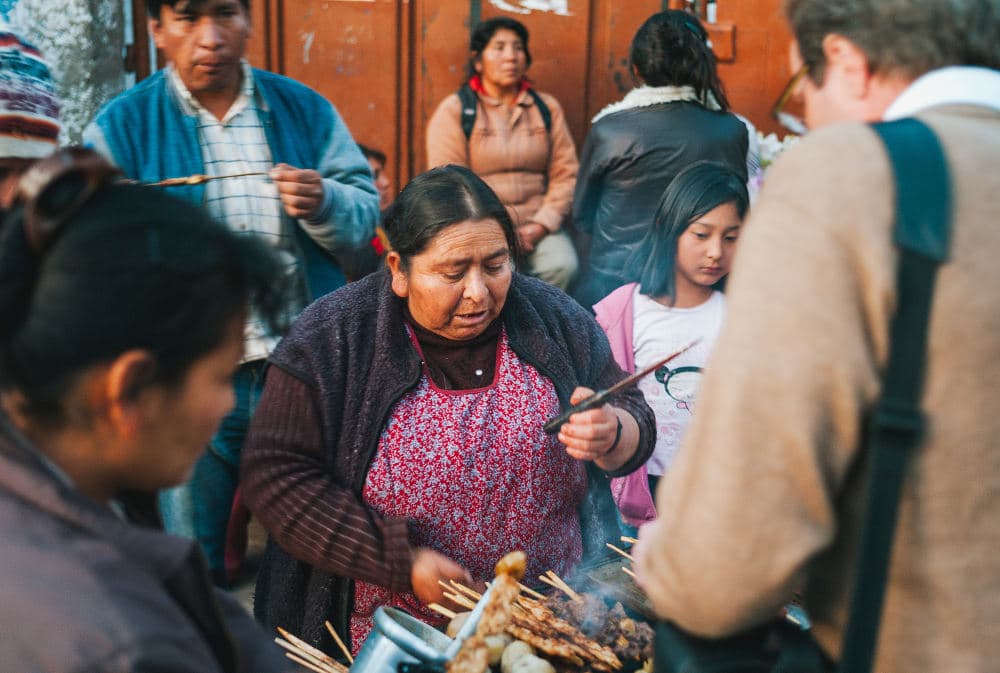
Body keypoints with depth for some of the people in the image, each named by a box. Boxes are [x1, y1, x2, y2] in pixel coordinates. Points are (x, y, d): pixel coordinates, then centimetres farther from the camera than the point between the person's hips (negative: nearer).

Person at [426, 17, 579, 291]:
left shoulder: (547, 108, 14)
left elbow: (566, 174, 8)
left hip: (535, 227, 3)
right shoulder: (453, 111, 3)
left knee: (562, 265, -28)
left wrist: (542, 225, -8)